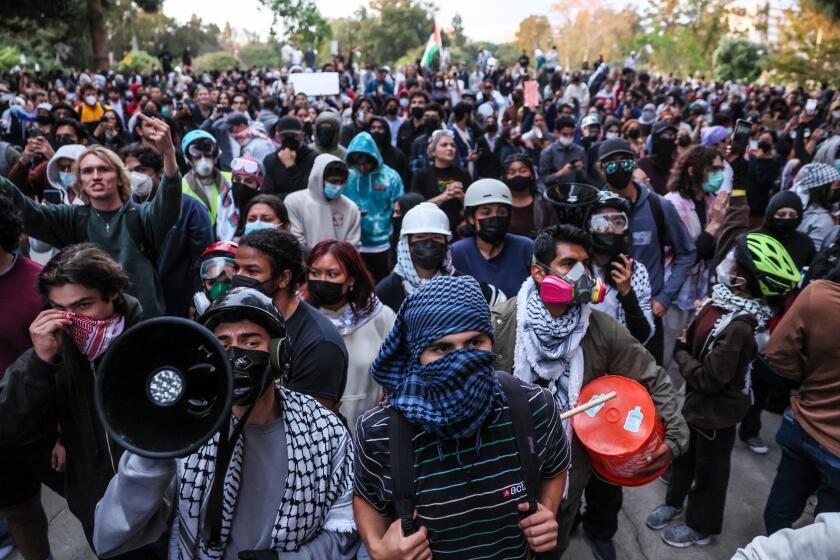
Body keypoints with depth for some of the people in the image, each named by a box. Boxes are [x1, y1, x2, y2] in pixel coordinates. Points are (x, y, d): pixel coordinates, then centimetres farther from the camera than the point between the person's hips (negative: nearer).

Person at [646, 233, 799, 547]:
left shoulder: (738, 327, -36)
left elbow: (709, 379, -29)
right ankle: (675, 502, 51)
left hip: (716, 411, -8)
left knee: (709, 469, 16)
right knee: (685, 453, 27)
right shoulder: (724, 300, -10)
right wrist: (685, 345, -9)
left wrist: (680, 352, -17)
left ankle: (701, 527, 39)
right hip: (698, 401, 8)